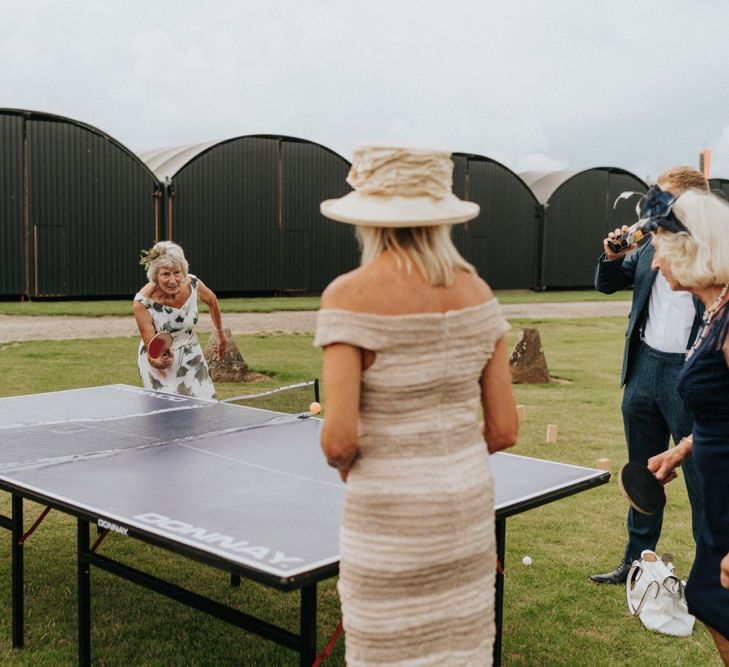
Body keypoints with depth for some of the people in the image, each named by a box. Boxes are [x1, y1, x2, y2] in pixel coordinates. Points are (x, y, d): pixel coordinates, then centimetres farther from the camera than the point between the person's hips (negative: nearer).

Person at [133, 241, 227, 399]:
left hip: (191, 356, 3)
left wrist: (221, 334, 17)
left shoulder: (193, 284, -18)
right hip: (159, 361, -3)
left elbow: (211, 300, 7)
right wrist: (158, 362, -44)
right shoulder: (142, 303, -28)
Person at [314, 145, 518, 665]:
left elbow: (340, 439, -19)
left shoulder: (350, 295, -15)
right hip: (470, 506, 5)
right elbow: (504, 431, 1)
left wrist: (344, 462, 3)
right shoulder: (477, 293, -1)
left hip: (392, 520, -5)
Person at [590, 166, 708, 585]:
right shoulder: (651, 246, 9)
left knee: (702, 480, 3)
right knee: (644, 474, 17)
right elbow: (607, 285, 16)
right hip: (645, 367, 6)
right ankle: (637, 562, 31)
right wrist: (613, 257, -4)